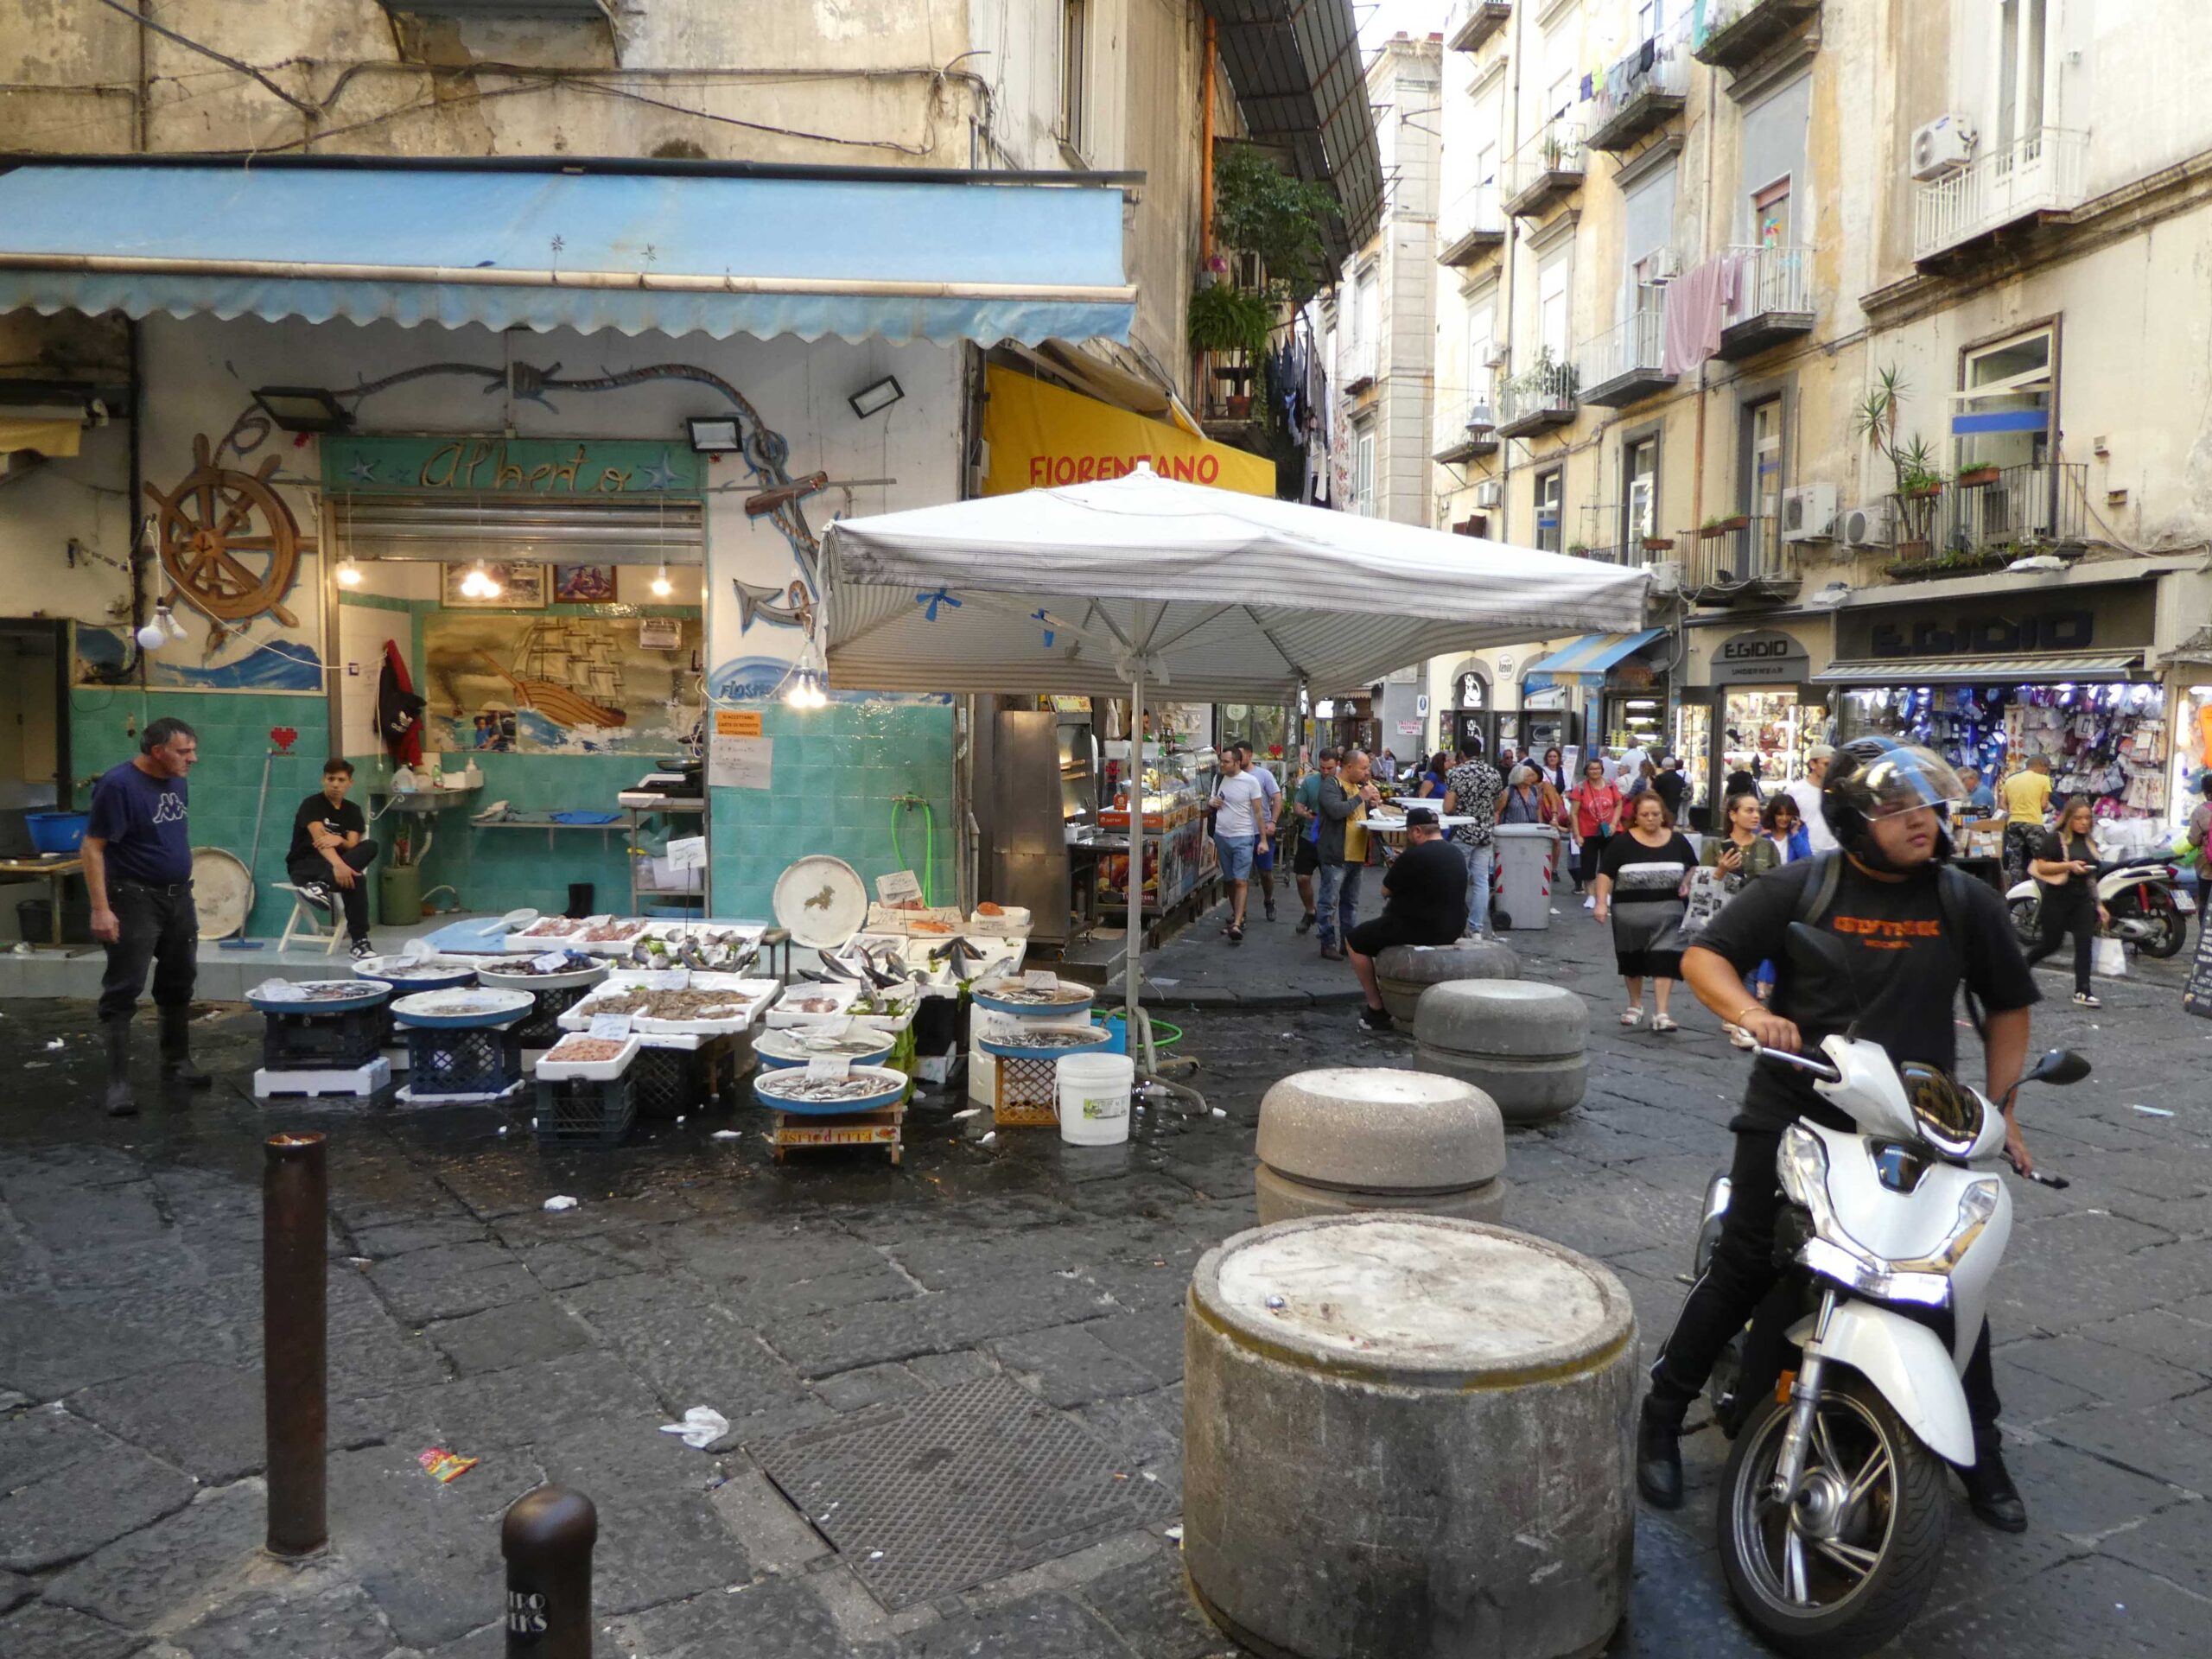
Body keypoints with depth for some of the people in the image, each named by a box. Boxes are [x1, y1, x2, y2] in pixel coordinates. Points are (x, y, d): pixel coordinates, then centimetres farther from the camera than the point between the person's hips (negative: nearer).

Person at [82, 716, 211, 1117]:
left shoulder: (178, 782, 6)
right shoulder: (118, 783, -16)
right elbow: (93, 847, -17)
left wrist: (183, 891, 18)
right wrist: (100, 908, -22)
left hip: (178, 897, 8)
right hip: (134, 900, -8)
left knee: (178, 985, 15)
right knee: (122, 992, -4)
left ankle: (177, 1062, 28)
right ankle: (118, 1081, -2)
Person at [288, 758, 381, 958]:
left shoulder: (352, 811, 9)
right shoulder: (312, 804, -8)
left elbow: (352, 845, -5)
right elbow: (319, 838, -27)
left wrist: (339, 840, -31)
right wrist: (338, 864, -46)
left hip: (332, 865, 5)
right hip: (304, 865, -5)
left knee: (370, 846, -29)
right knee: (355, 880, -35)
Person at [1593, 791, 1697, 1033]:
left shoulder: (1677, 841, 5)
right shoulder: (1622, 842, -3)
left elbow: (1694, 867, 18)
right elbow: (1605, 873, -3)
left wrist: (1687, 883, -2)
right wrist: (1602, 903, -11)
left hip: (1667, 910, 0)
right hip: (1630, 910, 0)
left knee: (1664, 959, -10)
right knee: (1632, 959, 13)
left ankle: (1661, 1013, -9)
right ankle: (1635, 1005, 32)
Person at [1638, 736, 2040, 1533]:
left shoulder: (1968, 902, 3)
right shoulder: (1801, 888, -4)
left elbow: (2008, 1005, 14)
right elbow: (1703, 954, -3)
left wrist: (1998, 1106, 7)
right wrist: (1749, 1012, -22)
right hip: (1793, 1115, -2)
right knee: (1742, 1272, -2)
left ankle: (1982, 1452, 28)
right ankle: (1662, 1416, 15)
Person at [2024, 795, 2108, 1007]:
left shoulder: (2090, 843, 14)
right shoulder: (2054, 838, -6)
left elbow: (2092, 876, 19)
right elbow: (2041, 866, -12)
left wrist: (2099, 904, 17)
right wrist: (2069, 865, -24)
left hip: (2083, 899, 6)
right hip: (2058, 898, -5)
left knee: (2085, 942, -6)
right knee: (2051, 943, 1)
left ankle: (2082, 991, -5)